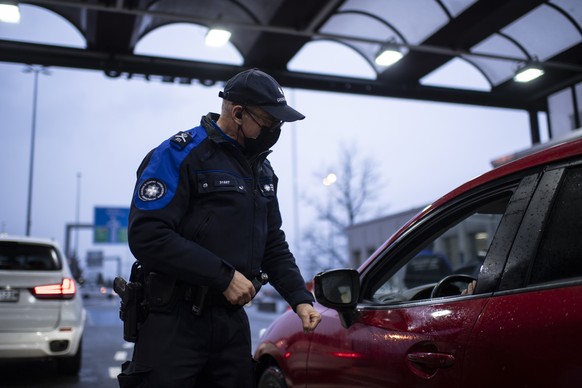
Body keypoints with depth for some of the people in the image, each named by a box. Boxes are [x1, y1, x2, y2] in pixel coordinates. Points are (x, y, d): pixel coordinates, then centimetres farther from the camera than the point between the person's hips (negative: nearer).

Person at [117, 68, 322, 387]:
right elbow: (147, 236, -22)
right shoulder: (179, 155, -11)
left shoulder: (262, 170, 12)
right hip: (176, 321, -6)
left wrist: (300, 298, 3)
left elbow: (273, 245, 16)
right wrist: (223, 276, -20)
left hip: (233, 319, 7)